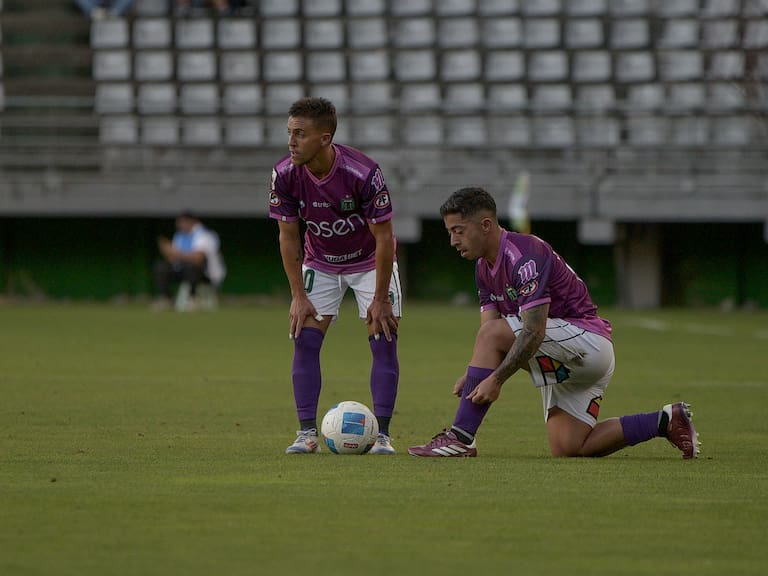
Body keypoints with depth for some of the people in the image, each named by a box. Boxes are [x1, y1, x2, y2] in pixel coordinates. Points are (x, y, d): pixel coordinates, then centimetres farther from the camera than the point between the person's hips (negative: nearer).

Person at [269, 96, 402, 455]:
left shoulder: (363, 173, -32)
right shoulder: (285, 175, -22)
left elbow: (383, 237, -22)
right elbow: (288, 235, -9)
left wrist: (380, 299, -21)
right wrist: (298, 296, -12)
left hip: (369, 261, -3)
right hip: (320, 263, 3)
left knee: (384, 341, -11)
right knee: (305, 341, -9)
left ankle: (381, 434, -7)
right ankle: (307, 433, -5)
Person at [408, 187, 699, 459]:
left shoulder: (524, 255, -22)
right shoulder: (485, 267, 9)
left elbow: (534, 332, -28)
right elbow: (487, 326, 4)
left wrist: (496, 379, -31)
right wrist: (472, 375, -14)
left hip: (587, 339, -10)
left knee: (493, 333, -24)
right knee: (567, 449, 1)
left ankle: (460, 438, -23)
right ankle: (664, 421, 13)